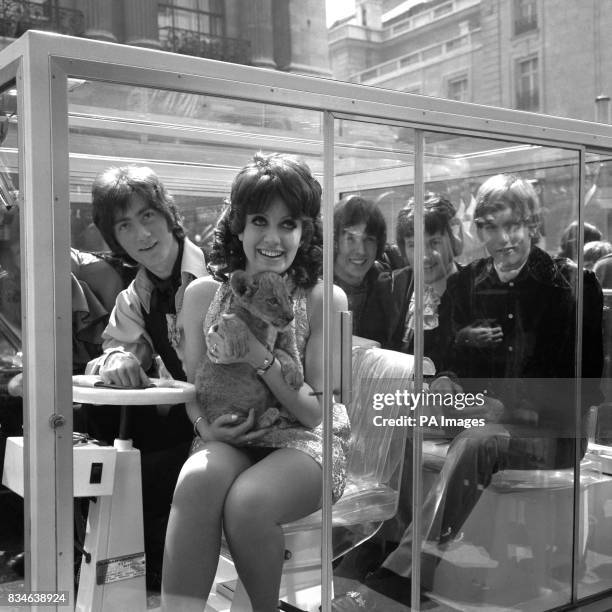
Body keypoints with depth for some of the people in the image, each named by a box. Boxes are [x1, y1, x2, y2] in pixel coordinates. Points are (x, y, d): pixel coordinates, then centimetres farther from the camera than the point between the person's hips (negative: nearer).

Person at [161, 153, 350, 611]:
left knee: (247, 501, -32)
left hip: (304, 442, -2)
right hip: (228, 440, 2)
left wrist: (261, 357, -19)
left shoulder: (325, 300, -6)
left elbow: (314, 413, -6)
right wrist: (204, 424, -13)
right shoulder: (202, 294, 2)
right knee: (199, 480, -33)